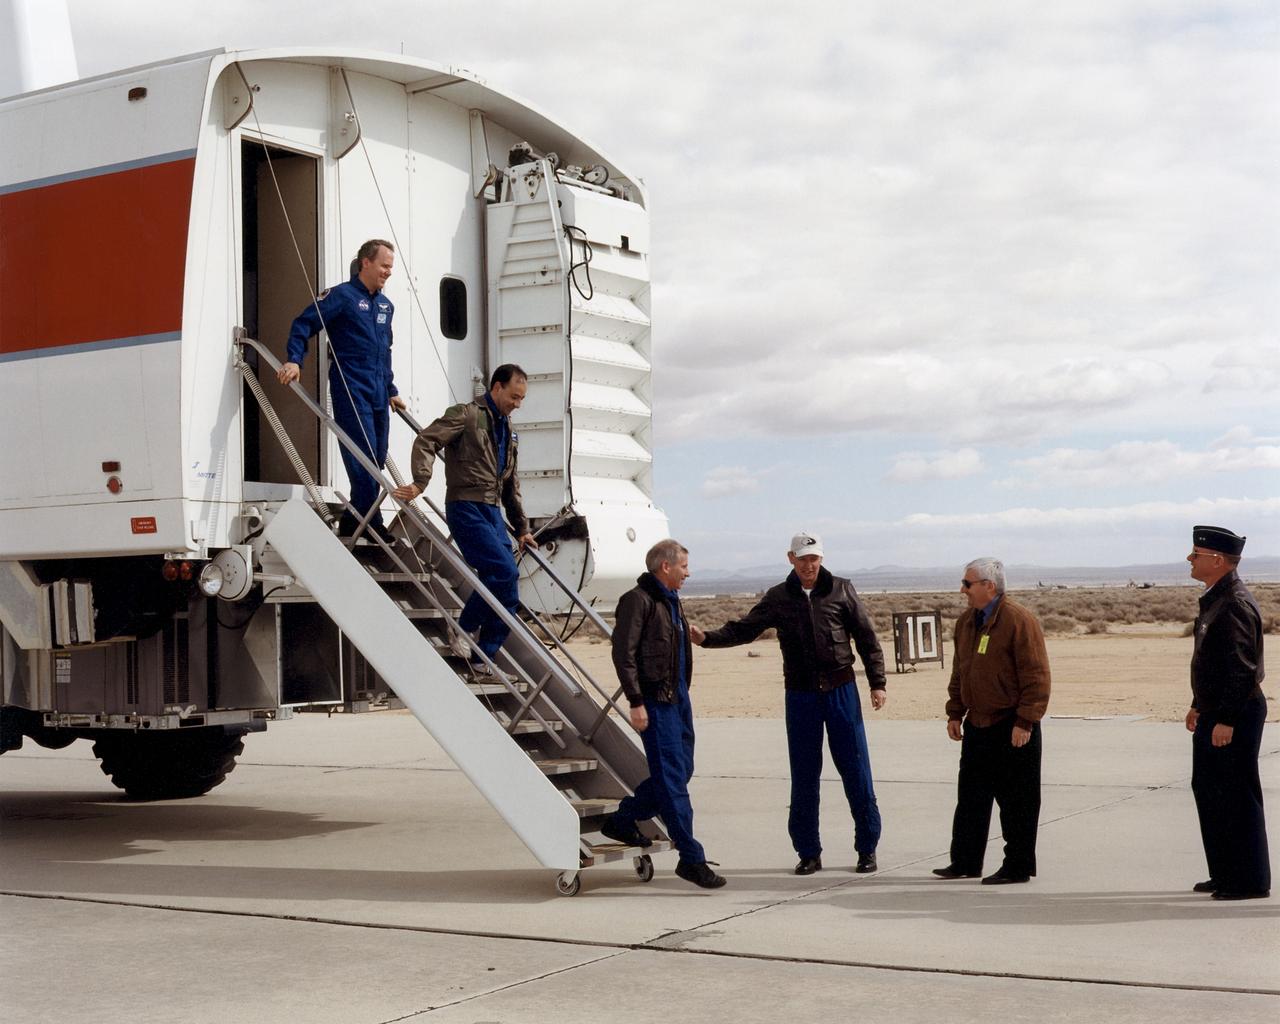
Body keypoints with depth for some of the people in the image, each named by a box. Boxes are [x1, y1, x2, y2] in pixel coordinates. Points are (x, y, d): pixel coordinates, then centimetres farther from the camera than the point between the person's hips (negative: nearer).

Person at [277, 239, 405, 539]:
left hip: (378, 392, 8)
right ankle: (372, 524, -11)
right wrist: (294, 360, -20)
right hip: (350, 387, -8)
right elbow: (304, 323, -7)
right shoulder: (342, 296, -3)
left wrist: (391, 390, 27)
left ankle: (352, 521, 16)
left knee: (378, 458, 7)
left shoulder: (386, 305, 19)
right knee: (363, 455, -13)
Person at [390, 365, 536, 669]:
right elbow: (426, 441, -16)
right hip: (466, 508, -8)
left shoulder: (508, 429, 21)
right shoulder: (466, 414, -4)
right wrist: (421, 482, -30)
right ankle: (465, 632, -6)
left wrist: (521, 528, 26)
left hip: (493, 512, 8)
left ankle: (482, 658, 8)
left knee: (507, 591, 1)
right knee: (504, 571, -22)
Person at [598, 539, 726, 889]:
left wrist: (682, 691, 20)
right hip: (655, 700, -10)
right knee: (672, 777, -7)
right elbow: (623, 653, -17)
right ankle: (691, 858, -5)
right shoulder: (638, 600, -12)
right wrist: (636, 702, -20)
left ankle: (621, 821, 29)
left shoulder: (671, 599, 18)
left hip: (677, 697, 10)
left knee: (680, 771, 14)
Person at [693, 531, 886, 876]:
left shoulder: (841, 590, 2)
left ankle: (867, 847, 10)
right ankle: (808, 852, 13)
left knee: (856, 770, 0)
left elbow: (866, 638, 4)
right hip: (801, 695, 1)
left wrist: (877, 683, 0)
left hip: (841, 689, -1)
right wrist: (707, 638, -12)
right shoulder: (778, 598, 6)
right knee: (803, 776, 4)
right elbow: (744, 628, 4)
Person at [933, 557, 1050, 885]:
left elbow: (1036, 676, -16)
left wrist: (1024, 722, -18)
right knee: (971, 797, 13)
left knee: (1016, 800, 2)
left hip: (1012, 730, -8)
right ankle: (965, 862, 22)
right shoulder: (966, 621, 11)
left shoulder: (1018, 620, -14)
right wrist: (955, 713, 15)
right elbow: (959, 672, 20)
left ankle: (1018, 867, 11)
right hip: (977, 725, 8)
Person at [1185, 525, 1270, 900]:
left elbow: (1242, 668, -23)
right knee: (1207, 790, 16)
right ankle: (1225, 874, 25)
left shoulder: (1235, 604, -19)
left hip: (1235, 717, -11)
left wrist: (1226, 720, -24)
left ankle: (1250, 882, 4)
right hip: (1215, 715, 11)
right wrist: (1198, 705, 24)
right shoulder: (1214, 600, 14)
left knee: (1237, 797, -4)